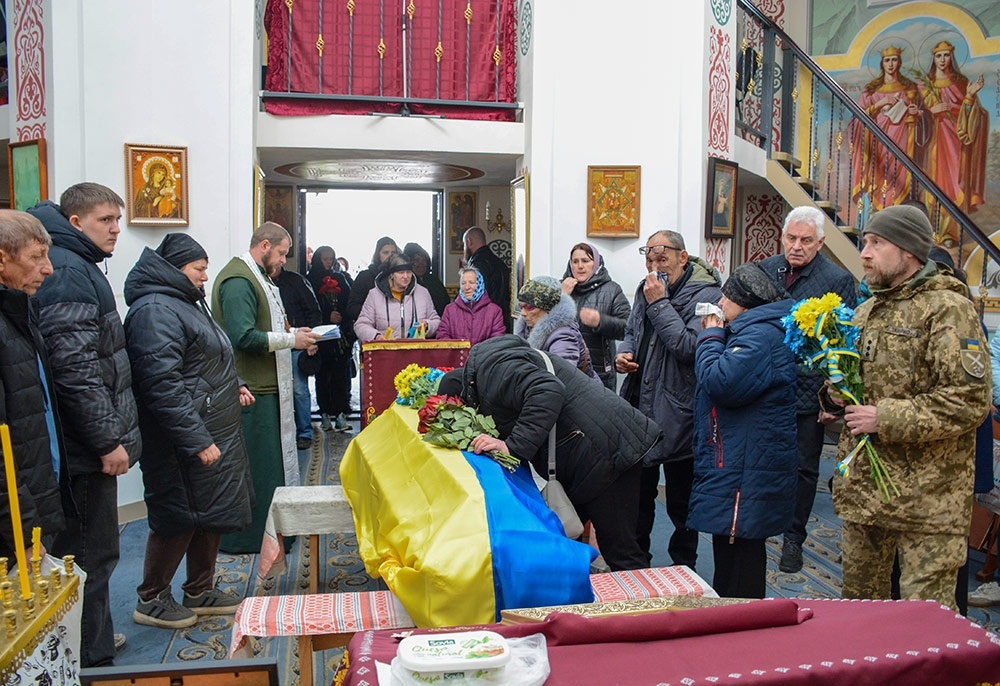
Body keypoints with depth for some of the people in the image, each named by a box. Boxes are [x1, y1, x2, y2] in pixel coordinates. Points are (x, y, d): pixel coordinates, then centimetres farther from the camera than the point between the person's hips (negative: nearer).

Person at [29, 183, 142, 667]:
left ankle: (95, 637, 35)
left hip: (88, 444, 10)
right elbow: (74, 366, -24)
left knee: (92, 550, 21)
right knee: (90, 554, 1)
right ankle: (88, 660, 13)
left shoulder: (79, 266, 17)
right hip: (86, 446, -10)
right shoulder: (67, 271, -17)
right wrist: (108, 440, -20)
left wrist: (113, 432, 26)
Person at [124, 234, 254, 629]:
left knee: (213, 515, 16)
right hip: (184, 443, -10)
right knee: (179, 520, 1)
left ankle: (200, 592, 30)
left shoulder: (185, 302, 17)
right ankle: (151, 601, 19)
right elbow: (163, 385, -26)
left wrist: (232, 388, 18)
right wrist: (197, 441, -26)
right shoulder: (155, 311, -18)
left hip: (213, 434, 11)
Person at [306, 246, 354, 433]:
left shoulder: (340, 279, 15)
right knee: (323, 375, 0)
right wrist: (327, 317, -11)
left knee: (341, 374, -5)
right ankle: (326, 415, 5)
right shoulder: (310, 281, 6)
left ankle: (341, 415, -7)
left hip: (340, 335, 2)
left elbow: (349, 304, 10)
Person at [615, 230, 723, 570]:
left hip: (678, 414, -7)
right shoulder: (646, 288, 9)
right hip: (640, 407, 7)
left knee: (681, 501, 9)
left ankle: (683, 566, 28)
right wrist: (624, 353, 2)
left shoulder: (706, 295, -14)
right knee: (639, 491, 19)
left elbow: (690, 346, -26)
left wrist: (659, 303, -22)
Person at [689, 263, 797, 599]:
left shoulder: (761, 335, -18)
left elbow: (722, 382, -27)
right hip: (732, 461, 12)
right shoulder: (750, 330, 18)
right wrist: (715, 336, 11)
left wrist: (710, 337, -13)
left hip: (747, 474, -12)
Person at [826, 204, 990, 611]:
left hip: (925, 498, -7)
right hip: (862, 486, 8)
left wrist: (884, 420, -19)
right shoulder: (866, 311, 14)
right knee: (859, 600, 19)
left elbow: (970, 401, -19)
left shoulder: (947, 308, -11)